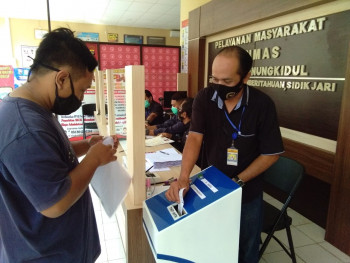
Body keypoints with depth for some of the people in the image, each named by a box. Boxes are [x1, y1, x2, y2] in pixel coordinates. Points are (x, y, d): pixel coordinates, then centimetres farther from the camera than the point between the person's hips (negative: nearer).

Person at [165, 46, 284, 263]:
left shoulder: (263, 104, -18)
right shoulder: (204, 98, -12)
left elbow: (271, 153, -13)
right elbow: (195, 137, -19)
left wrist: (237, 182, -18)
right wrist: (184, 177, -33)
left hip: (247, 193, -1)